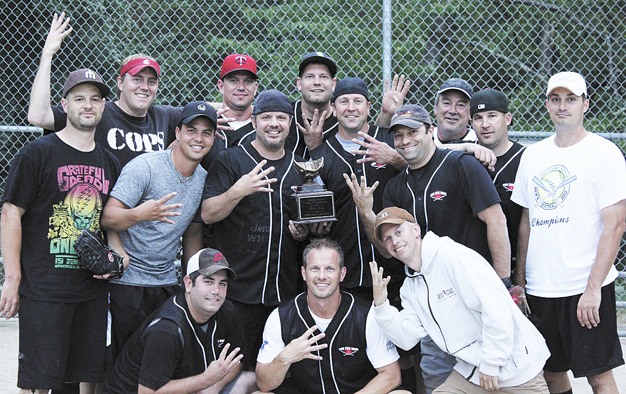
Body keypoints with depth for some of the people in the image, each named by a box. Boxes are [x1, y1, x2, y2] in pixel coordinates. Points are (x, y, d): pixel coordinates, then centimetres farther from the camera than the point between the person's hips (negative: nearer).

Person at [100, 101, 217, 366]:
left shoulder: (204, 179, 8)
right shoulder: (144, 166, -12)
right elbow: (108, 217, -18)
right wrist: (138, 215, -38)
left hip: (168, 283, 6)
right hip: (128, 282, -6)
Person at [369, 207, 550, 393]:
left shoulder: (451, 256, -16)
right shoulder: (409, 286, 10)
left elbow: (496, 307, -22)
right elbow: (407, 338, 4)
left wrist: (490, 364, -17)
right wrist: (381, 304, -8)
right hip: (471, 371, 7)